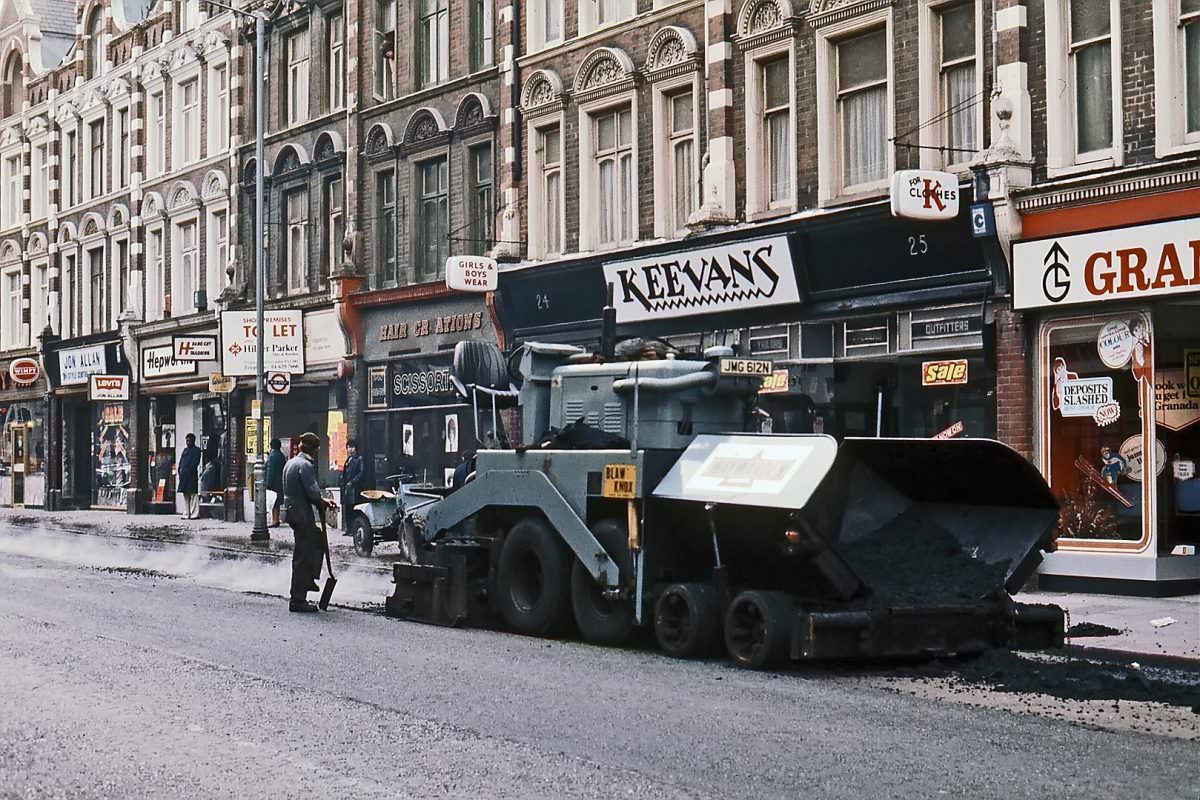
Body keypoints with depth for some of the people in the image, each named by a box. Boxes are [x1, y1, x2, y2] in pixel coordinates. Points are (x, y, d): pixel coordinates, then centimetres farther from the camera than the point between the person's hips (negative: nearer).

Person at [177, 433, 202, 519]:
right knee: (186, 495, 8)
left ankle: (193, 514, -7)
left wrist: (189, 470, -14)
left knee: (193, 494, -7)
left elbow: (196, 462, -7)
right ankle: (186, 514, 11)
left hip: (192, 474, -7)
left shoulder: (196, 450, 2)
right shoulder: (185, 450, 20)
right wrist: (180, 471, 4)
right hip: (184, 475, 7)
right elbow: (181, 461, 18)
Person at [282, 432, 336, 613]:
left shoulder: (290, 463, 15)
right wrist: (323, 503, -1)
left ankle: (309, 579, 24)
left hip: (291, 510, 10)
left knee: (318, 540, 26)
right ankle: (298, 600, -2)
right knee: (302, 556, -5)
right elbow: (313, 492, -22)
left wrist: (322, 500, 15)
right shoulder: (305, 465, -15)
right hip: (302, 514, -10)